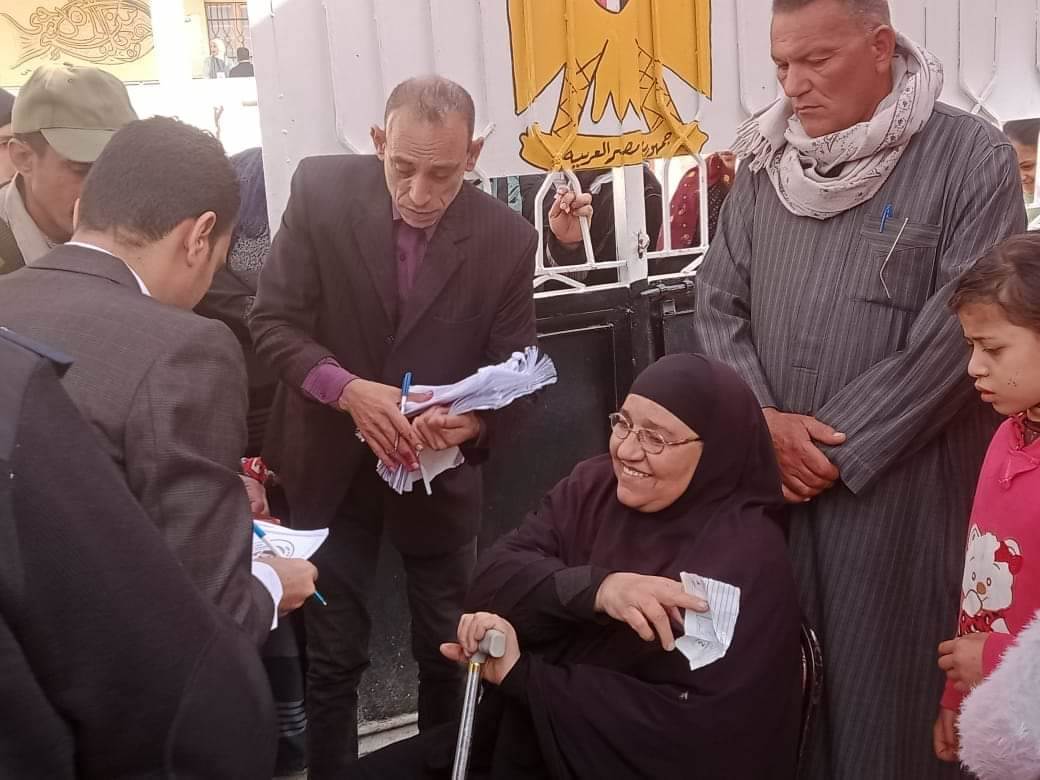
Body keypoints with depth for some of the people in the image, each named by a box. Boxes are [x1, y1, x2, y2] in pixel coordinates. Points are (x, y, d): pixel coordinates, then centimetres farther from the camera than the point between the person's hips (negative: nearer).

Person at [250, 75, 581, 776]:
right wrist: (348, 389, -31)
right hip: (333, 463, -1)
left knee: (449, 651, 17)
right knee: (333, 656, 11)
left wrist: (473, 422, -31)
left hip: (442, 472, 1)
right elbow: (273, 319, -13)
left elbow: (514, 374, -8)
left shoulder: (508, 237, -12)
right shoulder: (322, 190, -13)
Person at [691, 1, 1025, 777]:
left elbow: (958, 334, -12)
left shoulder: (973, 158, -7)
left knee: (884, 690, 7)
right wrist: (762, 421, -8)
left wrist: (841, 447, -12)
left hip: (899, 487, -4)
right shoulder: (766, 161, 6)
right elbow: (719, 305, 7)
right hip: (771, 481, 4)